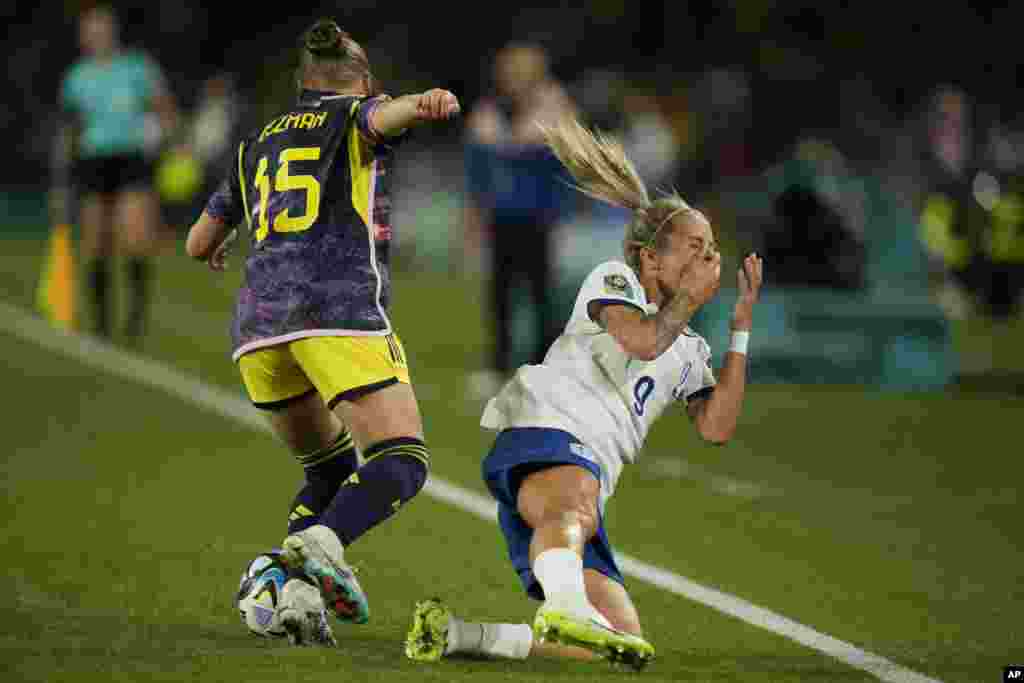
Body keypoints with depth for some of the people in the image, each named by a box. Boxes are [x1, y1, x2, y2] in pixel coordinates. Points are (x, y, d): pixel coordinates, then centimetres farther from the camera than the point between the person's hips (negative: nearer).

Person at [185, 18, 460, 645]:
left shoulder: (255, 147, 27)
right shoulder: (355, 117, 14)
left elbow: (199, 245, 35)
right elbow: (387, 115, -13)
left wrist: (221, 246, 59)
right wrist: (426, 103, -36)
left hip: (258, 324, 6)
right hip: (341, 314, -6)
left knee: (330, 470, 20)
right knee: (401, 463, -9)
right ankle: (321, 544, -38)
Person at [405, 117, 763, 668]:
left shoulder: (690, 352, 32)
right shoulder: (613, 278, 14)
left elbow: (716, 428, 13)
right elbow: (643, 339, -8)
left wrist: (741, 326, 16)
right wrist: (690, 297, 11)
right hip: (540, 435, -7)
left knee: (625, 646, -9)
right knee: (575, 499, -45)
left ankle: (456, 635, -12)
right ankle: (566, 607, -78)